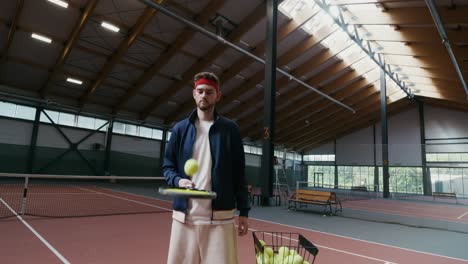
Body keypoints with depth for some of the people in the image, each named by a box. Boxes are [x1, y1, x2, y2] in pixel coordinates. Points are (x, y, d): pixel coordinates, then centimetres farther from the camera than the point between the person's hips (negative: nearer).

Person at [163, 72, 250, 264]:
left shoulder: (230, 129, 3)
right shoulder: (180, 129, 8)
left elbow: (239, 173, 3)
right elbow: (168, 166, 10)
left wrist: (243, 211, 1)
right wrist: (178, 180, -12)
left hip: (220, 216, -1)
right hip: (185, 215, 2)